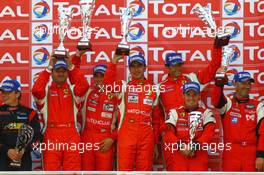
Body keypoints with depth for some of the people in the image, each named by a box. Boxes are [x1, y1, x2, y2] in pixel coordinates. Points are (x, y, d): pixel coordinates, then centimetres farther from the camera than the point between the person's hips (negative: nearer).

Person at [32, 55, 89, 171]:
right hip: (51, 136, -1)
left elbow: (84, 86, -8)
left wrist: (71, 66, -7)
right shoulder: (46, 90, 9)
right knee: (51, 169, -1)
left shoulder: (73, 90, 12)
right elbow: (36, 90, -13)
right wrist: (48, 68, -8)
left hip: (72, 135, 1)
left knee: (73, 170, 0)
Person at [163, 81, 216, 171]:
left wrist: (194, 146, -18)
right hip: (178, 156, 1)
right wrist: (181, 146, -16)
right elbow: (168, 134, -1)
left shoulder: (206, 113, 9)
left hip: (199, 158, -1)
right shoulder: (174, 112, 11)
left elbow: (209, 133, -5)